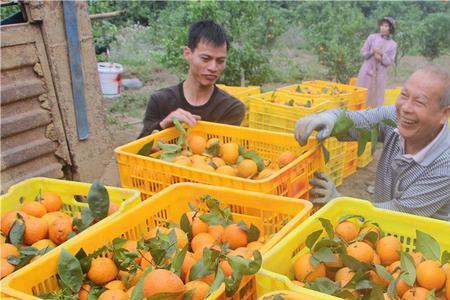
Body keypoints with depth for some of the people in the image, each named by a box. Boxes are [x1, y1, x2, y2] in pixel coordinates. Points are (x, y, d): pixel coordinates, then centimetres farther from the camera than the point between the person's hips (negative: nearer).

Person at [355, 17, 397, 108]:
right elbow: (363, 52, 2)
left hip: (380, 74, 0)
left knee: (376, 97, 3)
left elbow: (390, 62, -2)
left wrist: (382, 55, -17)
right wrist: (373, 54, -15)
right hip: (367, 70, 0)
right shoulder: (372, 37, 1)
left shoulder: (393, 45, 0)